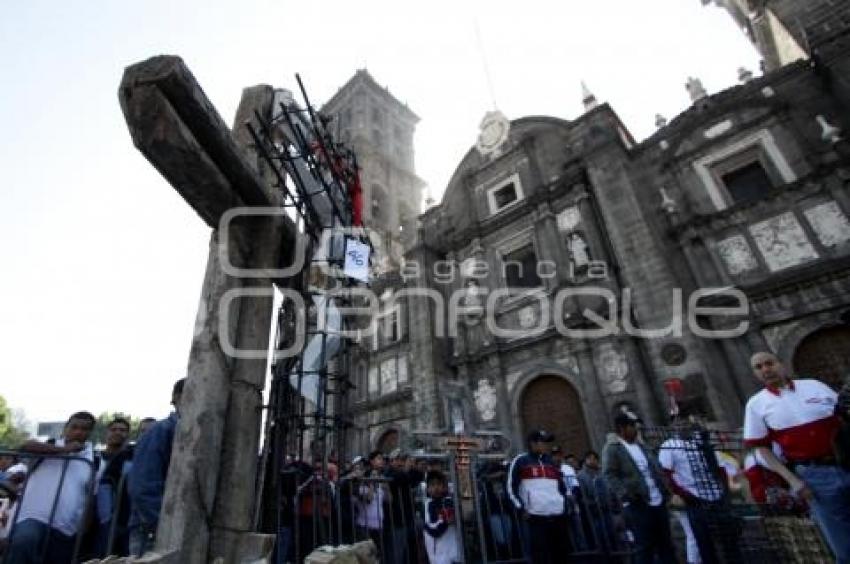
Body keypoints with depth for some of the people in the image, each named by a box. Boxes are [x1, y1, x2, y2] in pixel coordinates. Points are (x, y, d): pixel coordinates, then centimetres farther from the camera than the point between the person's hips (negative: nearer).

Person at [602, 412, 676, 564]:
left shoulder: (639, 445, 14)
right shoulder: (612, 448, -10)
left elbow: (656, 468, 20)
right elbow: (610, 475, -15)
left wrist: (665, 490, 8)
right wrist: (627, 495, -25)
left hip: (659, 502, 7)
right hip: (638, 506, -7)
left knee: (666, 545, 14)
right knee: (644, 548, 0)